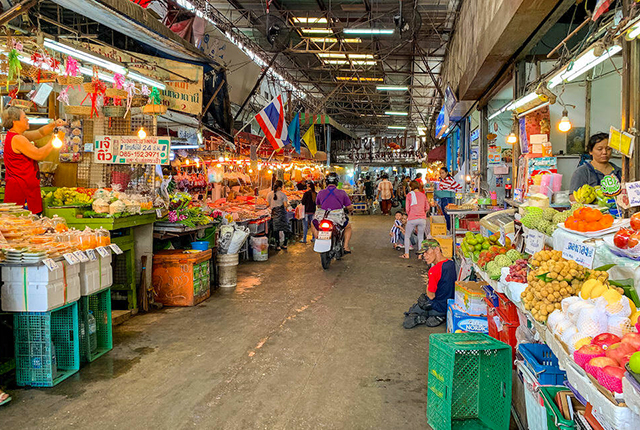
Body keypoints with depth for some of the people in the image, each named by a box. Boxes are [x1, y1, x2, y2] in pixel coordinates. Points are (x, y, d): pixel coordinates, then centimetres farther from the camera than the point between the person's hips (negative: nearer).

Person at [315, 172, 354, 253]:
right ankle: (346, 246, 14)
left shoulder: (320, 193, 6)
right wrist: (350, 210, 29)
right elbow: (349, 207, 4)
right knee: (348, 226, 29)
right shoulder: (342, 193, 1)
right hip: (338, 218, -1)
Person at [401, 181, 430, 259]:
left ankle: (406, 254, 11)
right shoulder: (423, 195, 10)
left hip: (412, 219, -3)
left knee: (407, 236, 13)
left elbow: (407, 209, -2)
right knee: (421, 237, 13)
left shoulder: (409, 195, -1)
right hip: (422, 219, 3)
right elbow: (427, 208, 13)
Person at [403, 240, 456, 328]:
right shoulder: (451, 264, -3)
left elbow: (431, 296, -19)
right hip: (451, 305, 7)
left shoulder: (434, 270, -28)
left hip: (439, 307, -7)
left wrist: (428, 284, -1)